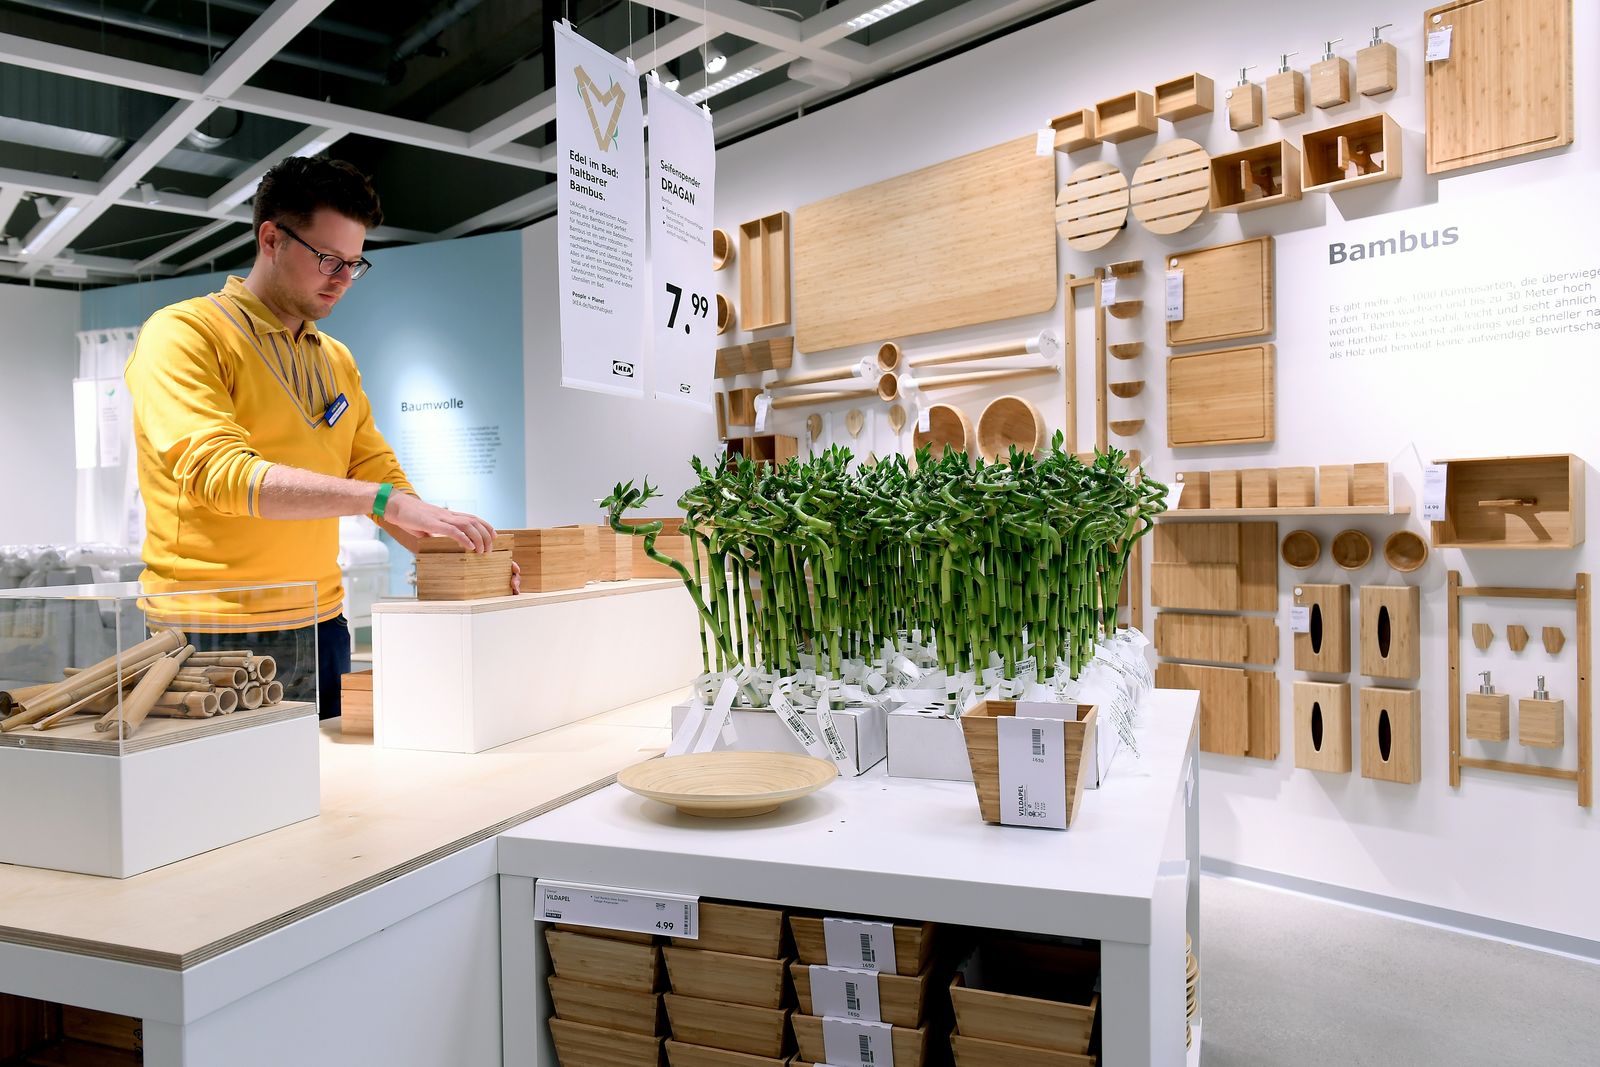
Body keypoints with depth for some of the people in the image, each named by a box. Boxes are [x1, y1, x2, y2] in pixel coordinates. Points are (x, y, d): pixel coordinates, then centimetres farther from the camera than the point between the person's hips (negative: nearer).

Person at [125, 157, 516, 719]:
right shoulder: (183, 334, -7)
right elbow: (219, 472, -22)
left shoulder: (337, 360, 13)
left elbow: (379, 473, 11)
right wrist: (384, 500, -29)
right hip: (217, 634, -6)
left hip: (320, 625, 6)